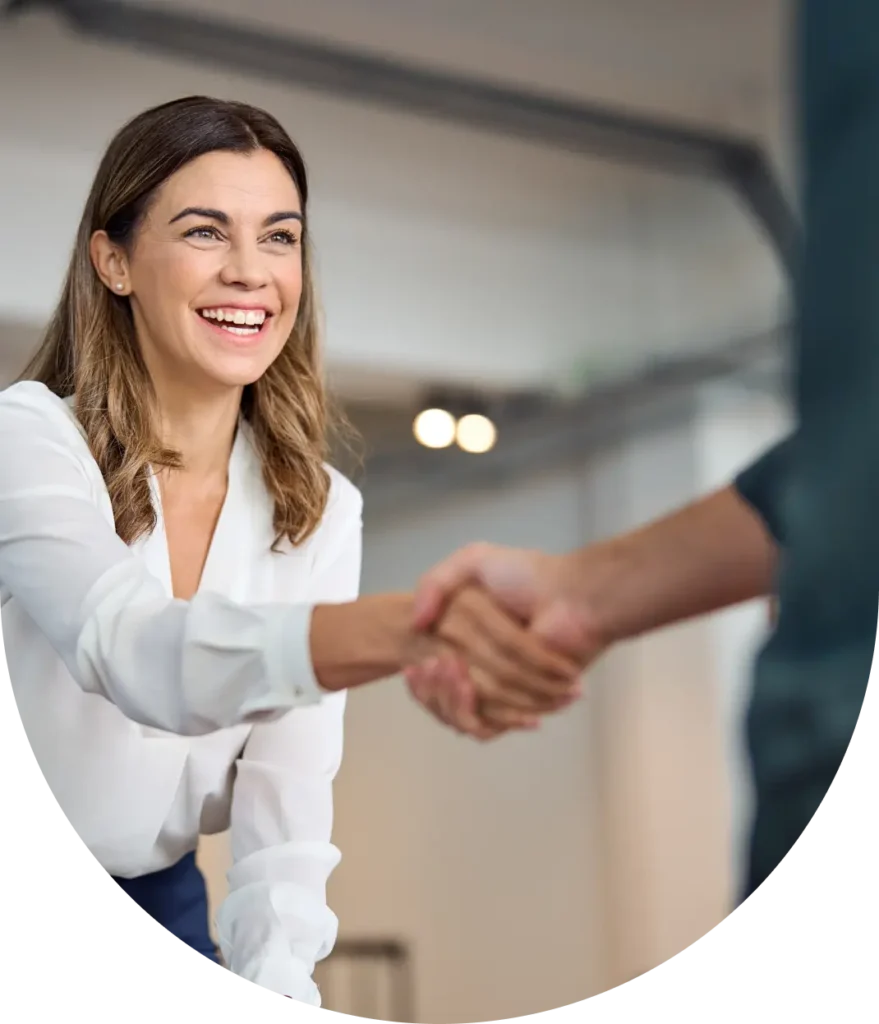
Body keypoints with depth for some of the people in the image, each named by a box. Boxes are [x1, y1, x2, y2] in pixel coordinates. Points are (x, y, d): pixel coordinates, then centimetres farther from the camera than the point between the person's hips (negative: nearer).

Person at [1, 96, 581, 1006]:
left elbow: (288, 794, -6)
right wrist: (412, 626, -51)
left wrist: (277, 980, -23)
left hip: (155, 901, 4)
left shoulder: (320, 509, -2)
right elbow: (133, 654, -36)